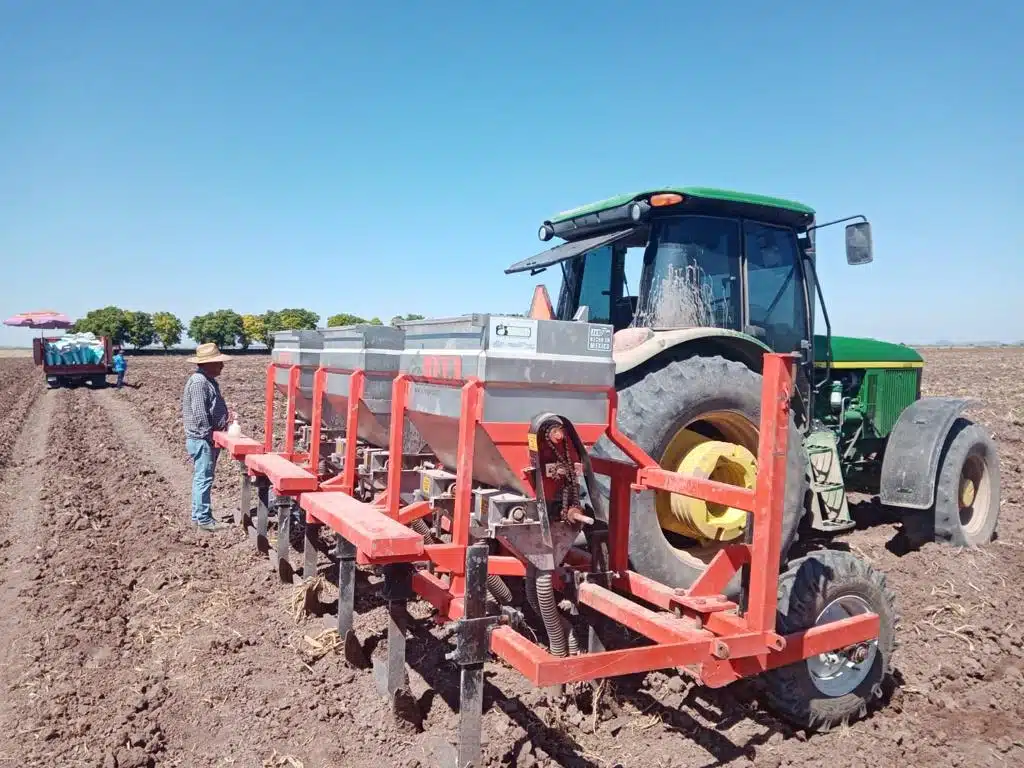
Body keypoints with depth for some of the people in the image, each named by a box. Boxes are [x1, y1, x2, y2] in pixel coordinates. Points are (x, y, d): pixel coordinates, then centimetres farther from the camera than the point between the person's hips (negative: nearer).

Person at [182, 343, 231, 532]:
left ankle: (199, 515, 25)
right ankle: (203, 519, 1)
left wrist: (223, 426, 17)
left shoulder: (209, 380, 14)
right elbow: (199, 414, -22)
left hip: (208, 439, 11)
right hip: (202, 439, -11)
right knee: (204, 478, -5)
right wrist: (210, 437, -18)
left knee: (202, 478, 16)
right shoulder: (199, 381, -18)